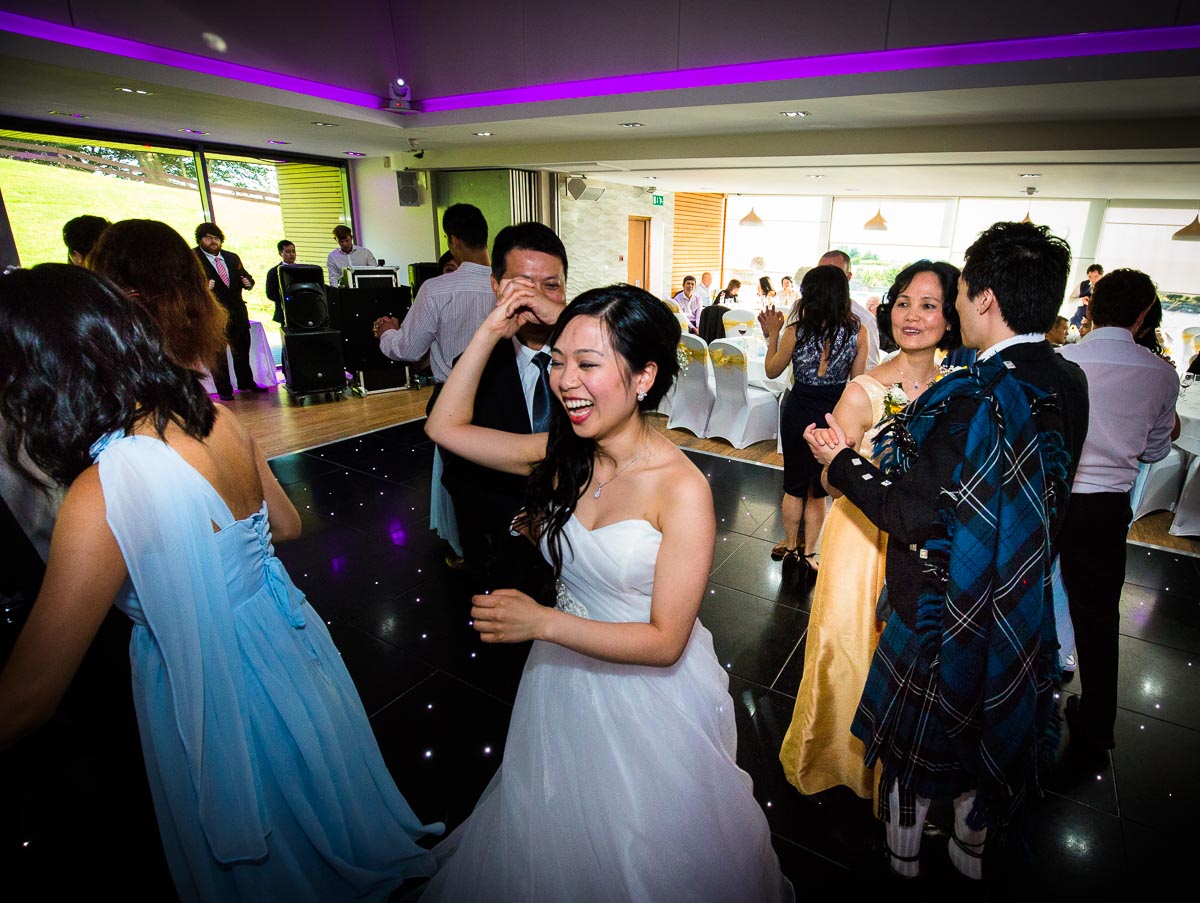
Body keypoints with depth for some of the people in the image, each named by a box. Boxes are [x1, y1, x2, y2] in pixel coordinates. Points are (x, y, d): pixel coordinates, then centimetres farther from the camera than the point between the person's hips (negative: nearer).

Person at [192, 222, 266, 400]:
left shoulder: (232, 258, 11)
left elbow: (246, 277, 20)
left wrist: (248, 282, -2)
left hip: (237, 312, 5)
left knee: (242, 350, 16)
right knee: (217, 354, 4)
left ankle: (246, 383, 32)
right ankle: (224, 390, 13)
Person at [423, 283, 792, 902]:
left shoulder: (682, 489, -27)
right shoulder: (562, 455, -11)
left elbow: (664, 641, -23)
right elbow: (445, 426, -5)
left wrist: (542, 622, -29)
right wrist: (492, 331, -13)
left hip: (646, 692, -4)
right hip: (562, 675, 5)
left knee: (639, 848, 25)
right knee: (562, 826, 31)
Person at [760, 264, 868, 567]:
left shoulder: (795, 332, -13)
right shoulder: (857, 331, -8)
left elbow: (772, 371, 2)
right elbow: (858, 380, 0)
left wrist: (773, 334, 9)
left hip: (800, 411, -1)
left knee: (794, 484, 17)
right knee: (819, 489, 16)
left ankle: (790, 546, 32)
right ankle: (808, 552, 25)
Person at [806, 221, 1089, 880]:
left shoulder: (968, 398, -30)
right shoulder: (1069, 383, -6)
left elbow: (910, 515, -27)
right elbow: (1034, 490, 6)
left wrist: (841, 462, -14)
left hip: (945, 599, -7)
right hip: (1024, 603, 7)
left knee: (916, 730, 17)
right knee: (991, 721, 26)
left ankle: (902, 854, 42)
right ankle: (972, 849, 50)